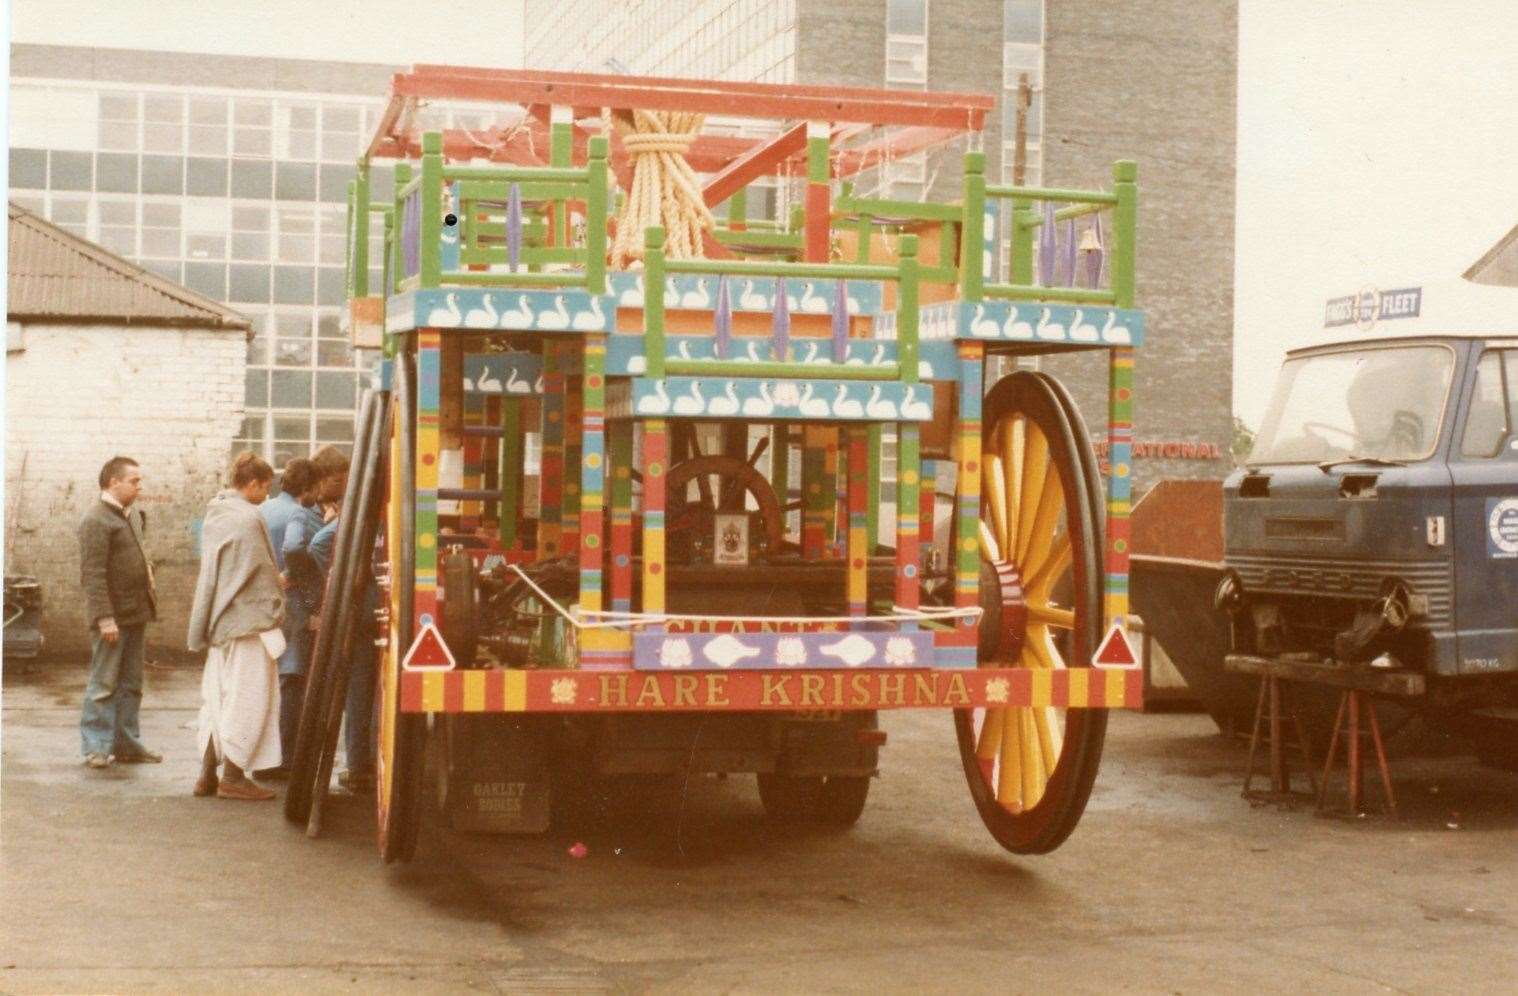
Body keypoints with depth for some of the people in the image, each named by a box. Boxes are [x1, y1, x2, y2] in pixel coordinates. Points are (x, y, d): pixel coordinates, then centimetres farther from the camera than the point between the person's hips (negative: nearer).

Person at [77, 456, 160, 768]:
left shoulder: (132, 515, 13)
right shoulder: (96, 520, -15)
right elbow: (93, 574, -20)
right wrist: (105, 617, -23)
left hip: (135, 613, 9)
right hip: (112, 616, -9)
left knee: (131, 684, 14)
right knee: (104, 683, -2)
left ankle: (127, 743, 21)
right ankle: (97, 748, 5)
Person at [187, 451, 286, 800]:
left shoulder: (214, 516, 13)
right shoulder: (248, 519, -15)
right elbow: (262, 574, -14)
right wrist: (275, 611, -6)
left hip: (219, 623, 9)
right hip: (248, 621, -9)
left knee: (217, 697, 12)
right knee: (246, 697, -3)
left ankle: (208, 773, 14)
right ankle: (233, 777, -1)